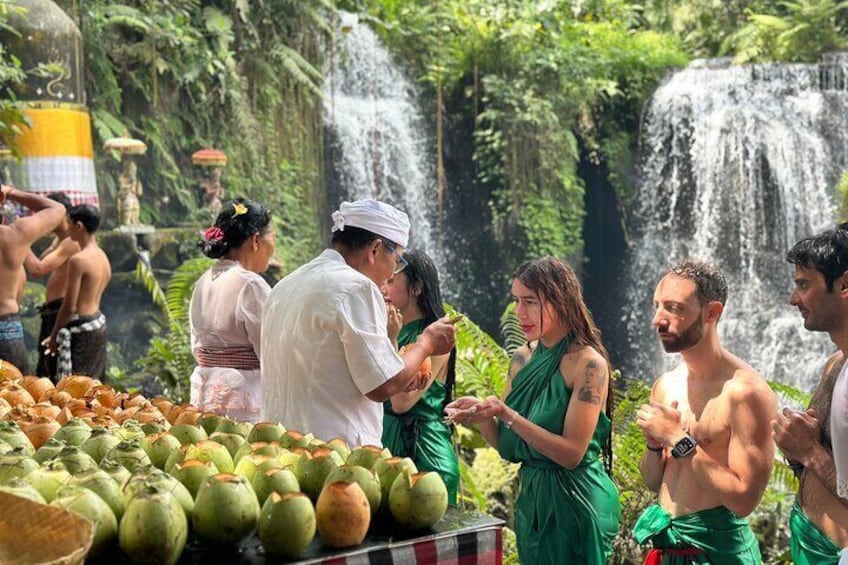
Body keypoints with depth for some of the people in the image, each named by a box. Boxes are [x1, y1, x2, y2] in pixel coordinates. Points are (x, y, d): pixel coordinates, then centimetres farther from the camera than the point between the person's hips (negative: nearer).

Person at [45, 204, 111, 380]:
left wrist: (54, 336, -5)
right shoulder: (103, 258, 8)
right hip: (98, 323, 9)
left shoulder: (78, 260, -18)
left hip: (81, 329, -9)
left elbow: (69, 307, -17)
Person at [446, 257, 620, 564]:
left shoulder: (588, 363, -16)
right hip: (531, 499, 7)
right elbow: (506, 447, 5)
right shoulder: (523, 361, 4)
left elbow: (572, 453, -21)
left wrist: (506, 415, -26)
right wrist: (481, 415, -15)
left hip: (575, 503, -6)